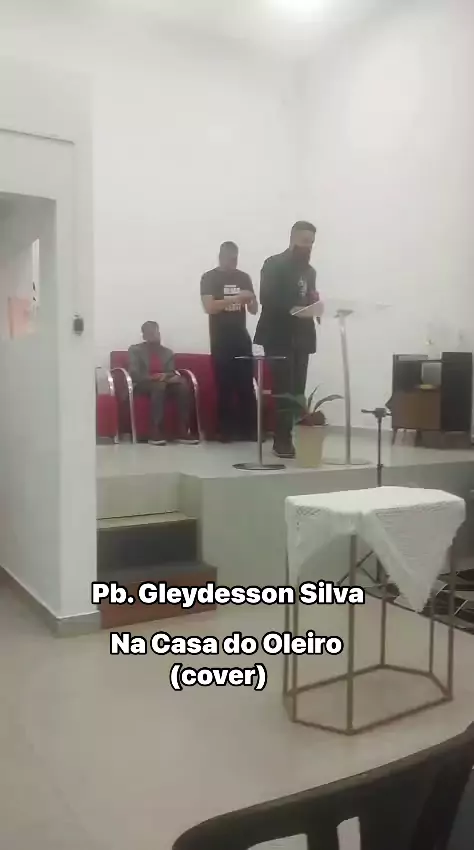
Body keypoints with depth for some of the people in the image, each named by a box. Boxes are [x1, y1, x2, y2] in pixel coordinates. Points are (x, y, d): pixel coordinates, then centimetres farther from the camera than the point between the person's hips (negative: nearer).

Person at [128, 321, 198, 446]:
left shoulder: (168, 352, 19)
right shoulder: (135, 350, 7)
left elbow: (171, 373, 10)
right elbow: (134, 374, -7)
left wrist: (170, 377, -17)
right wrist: (154, 377, -24)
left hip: (165, 385, 4)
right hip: (143, 385, -4)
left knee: (183, 385, -29)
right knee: (159, 385, -39)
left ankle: (184, 432, -34)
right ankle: (155, 432, -44)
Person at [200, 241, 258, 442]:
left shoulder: (244, 278, 11)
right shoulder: (209, 278, -1)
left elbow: (254, 310, 11)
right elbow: (209, 307, -14)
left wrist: (251, 299, -12)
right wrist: (235, 298, -21)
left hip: (242, 338, 4)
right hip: (220, 340, -4)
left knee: (247, 385, 1)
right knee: (224, 386, -3)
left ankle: (250, 430, 6)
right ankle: (226, 431, 3)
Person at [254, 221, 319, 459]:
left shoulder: (309, 271, 21)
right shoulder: (274, 264, -2)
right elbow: (266, 299, -12)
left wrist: (314, 305, -1)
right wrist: (292, 310, -23)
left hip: (301, 338, 7)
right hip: (279, 337, -6)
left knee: (297, 391, 2)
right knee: (283, 391, -10)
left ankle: (285, 438, 8)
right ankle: (282, 441, -5)